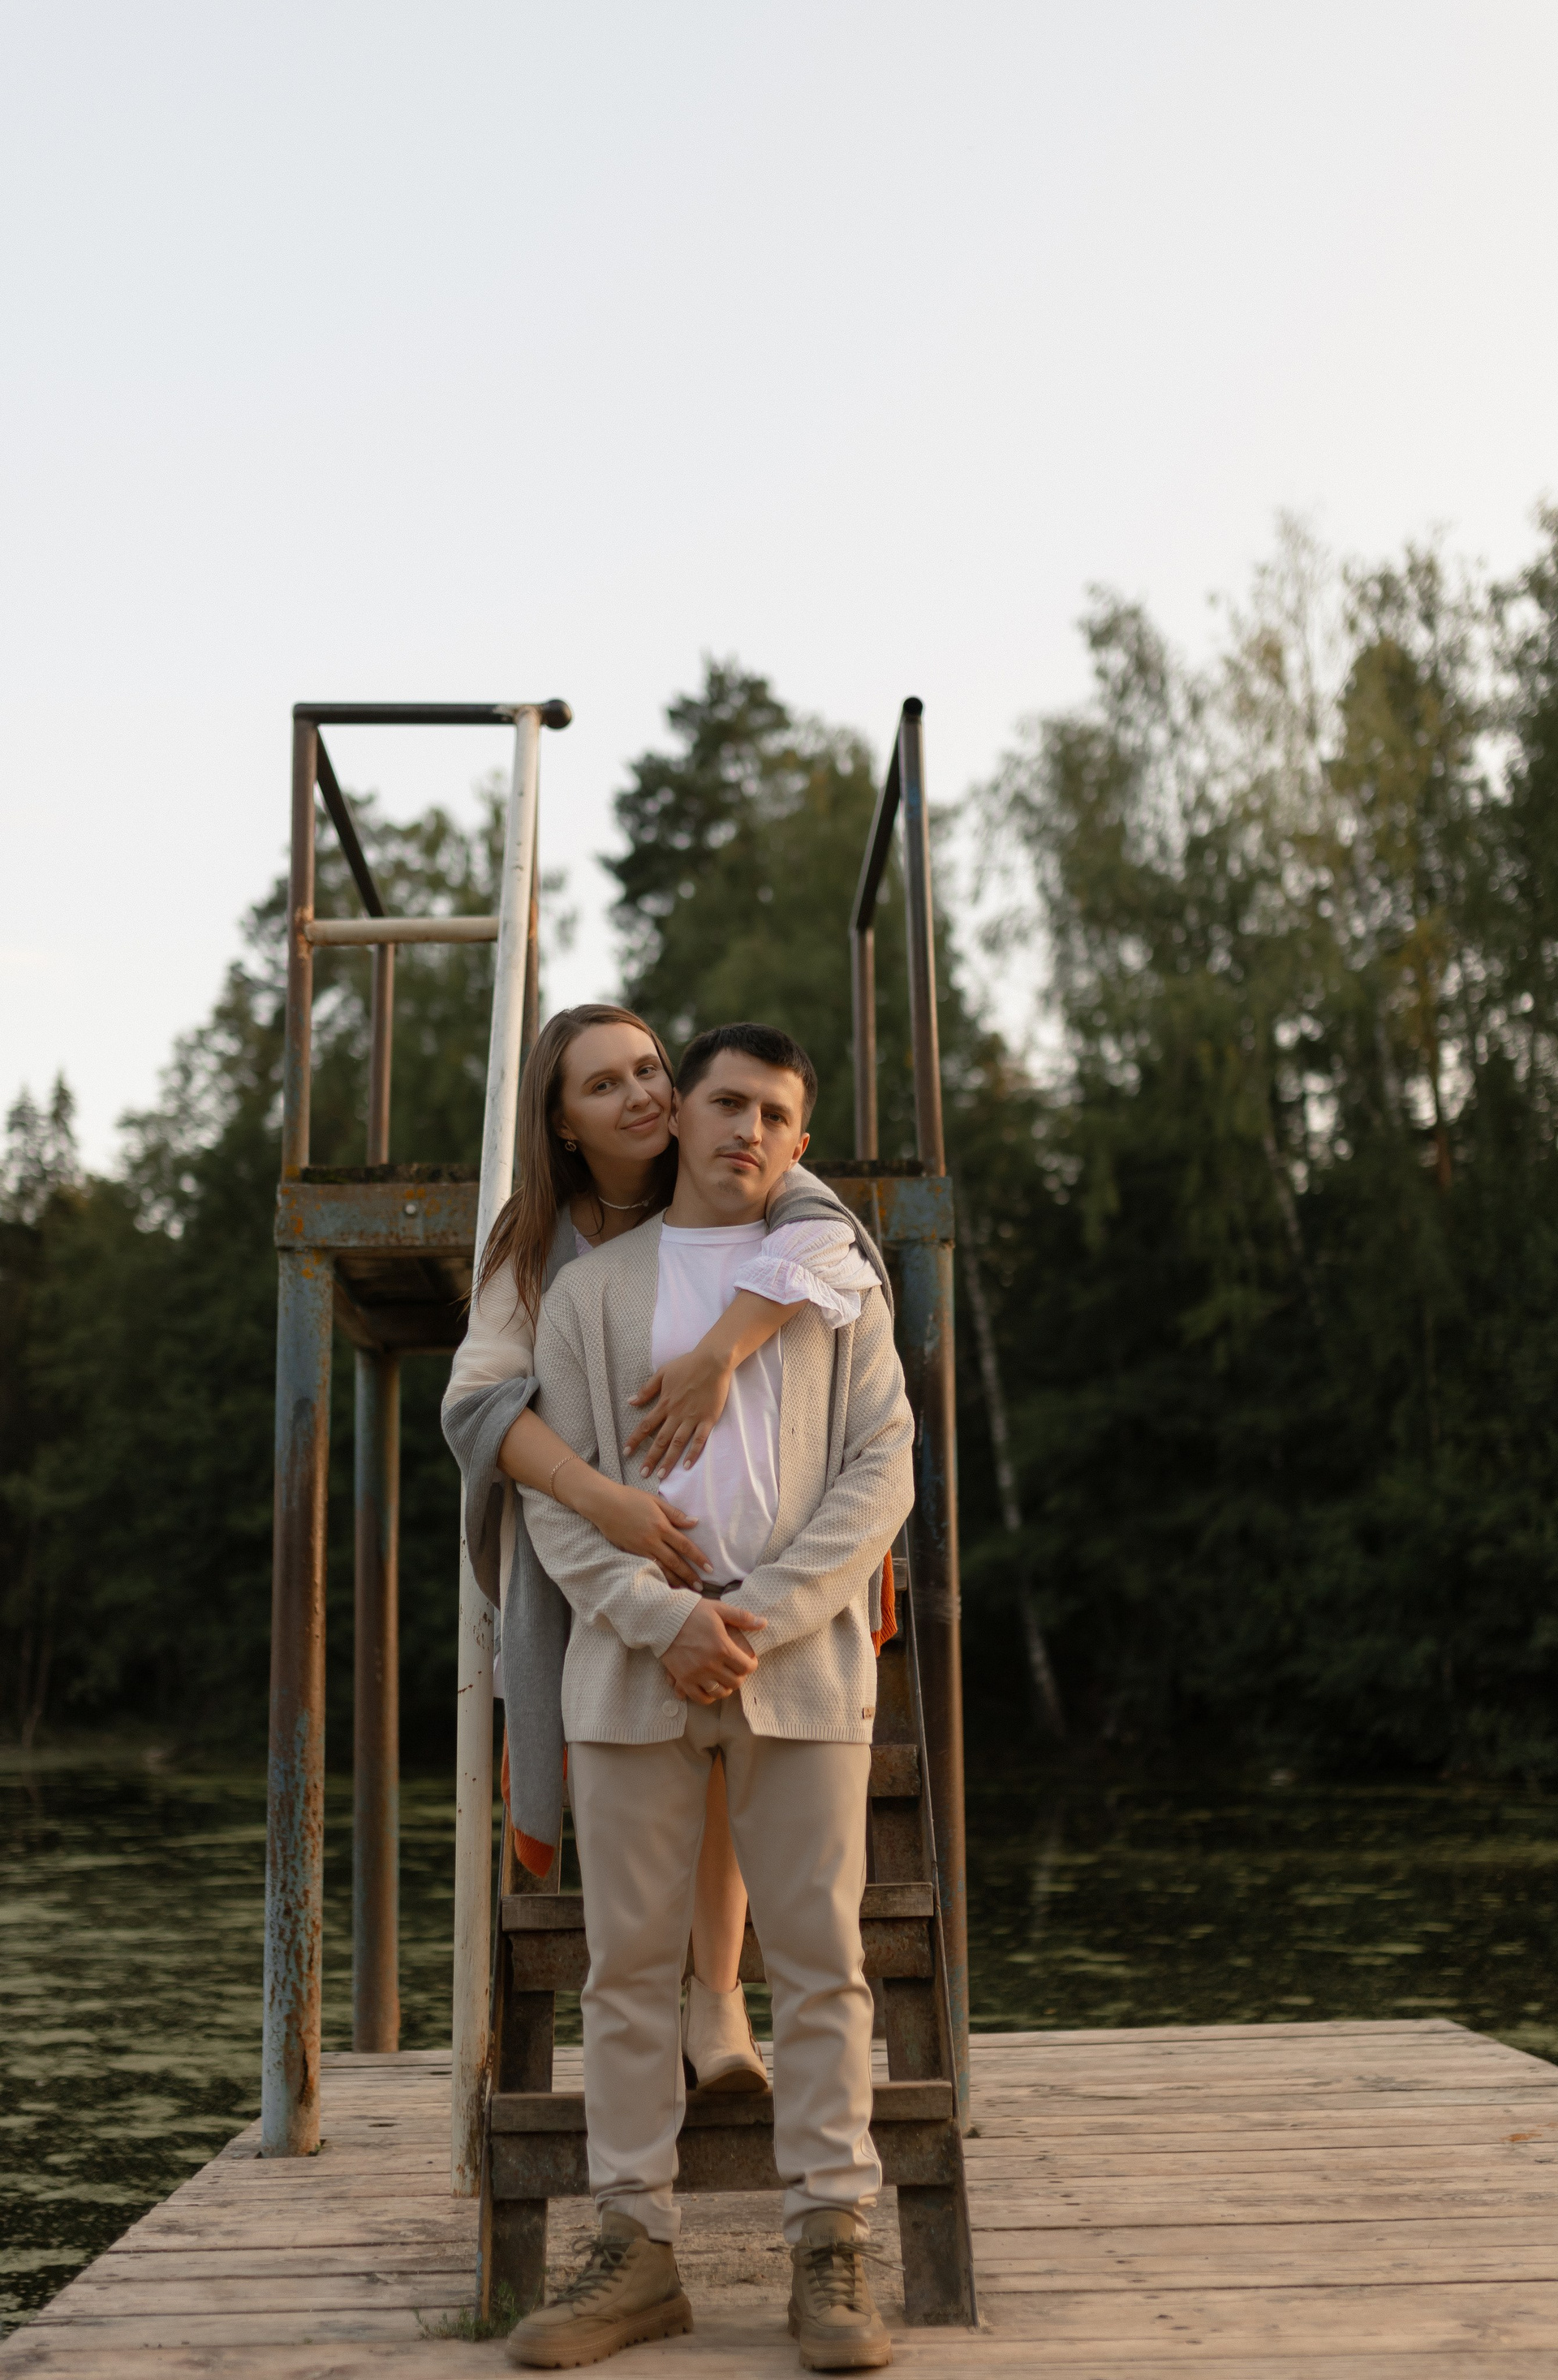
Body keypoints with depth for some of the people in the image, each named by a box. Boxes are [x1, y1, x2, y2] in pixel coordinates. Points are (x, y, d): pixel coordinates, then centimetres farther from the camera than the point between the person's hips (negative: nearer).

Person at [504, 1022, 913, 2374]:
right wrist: (663, 1620, -12)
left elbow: (882, 1470, 2)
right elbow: (555, 1493, 4)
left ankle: (831, 2253, 7)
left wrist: (763, 1616, -11)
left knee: (818, 1959, 0)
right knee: (631, 1961, 3)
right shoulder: (589, 1290, 12)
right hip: (635, 1659, 1)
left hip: (803, 1655, 0)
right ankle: (638, 2254, 12)